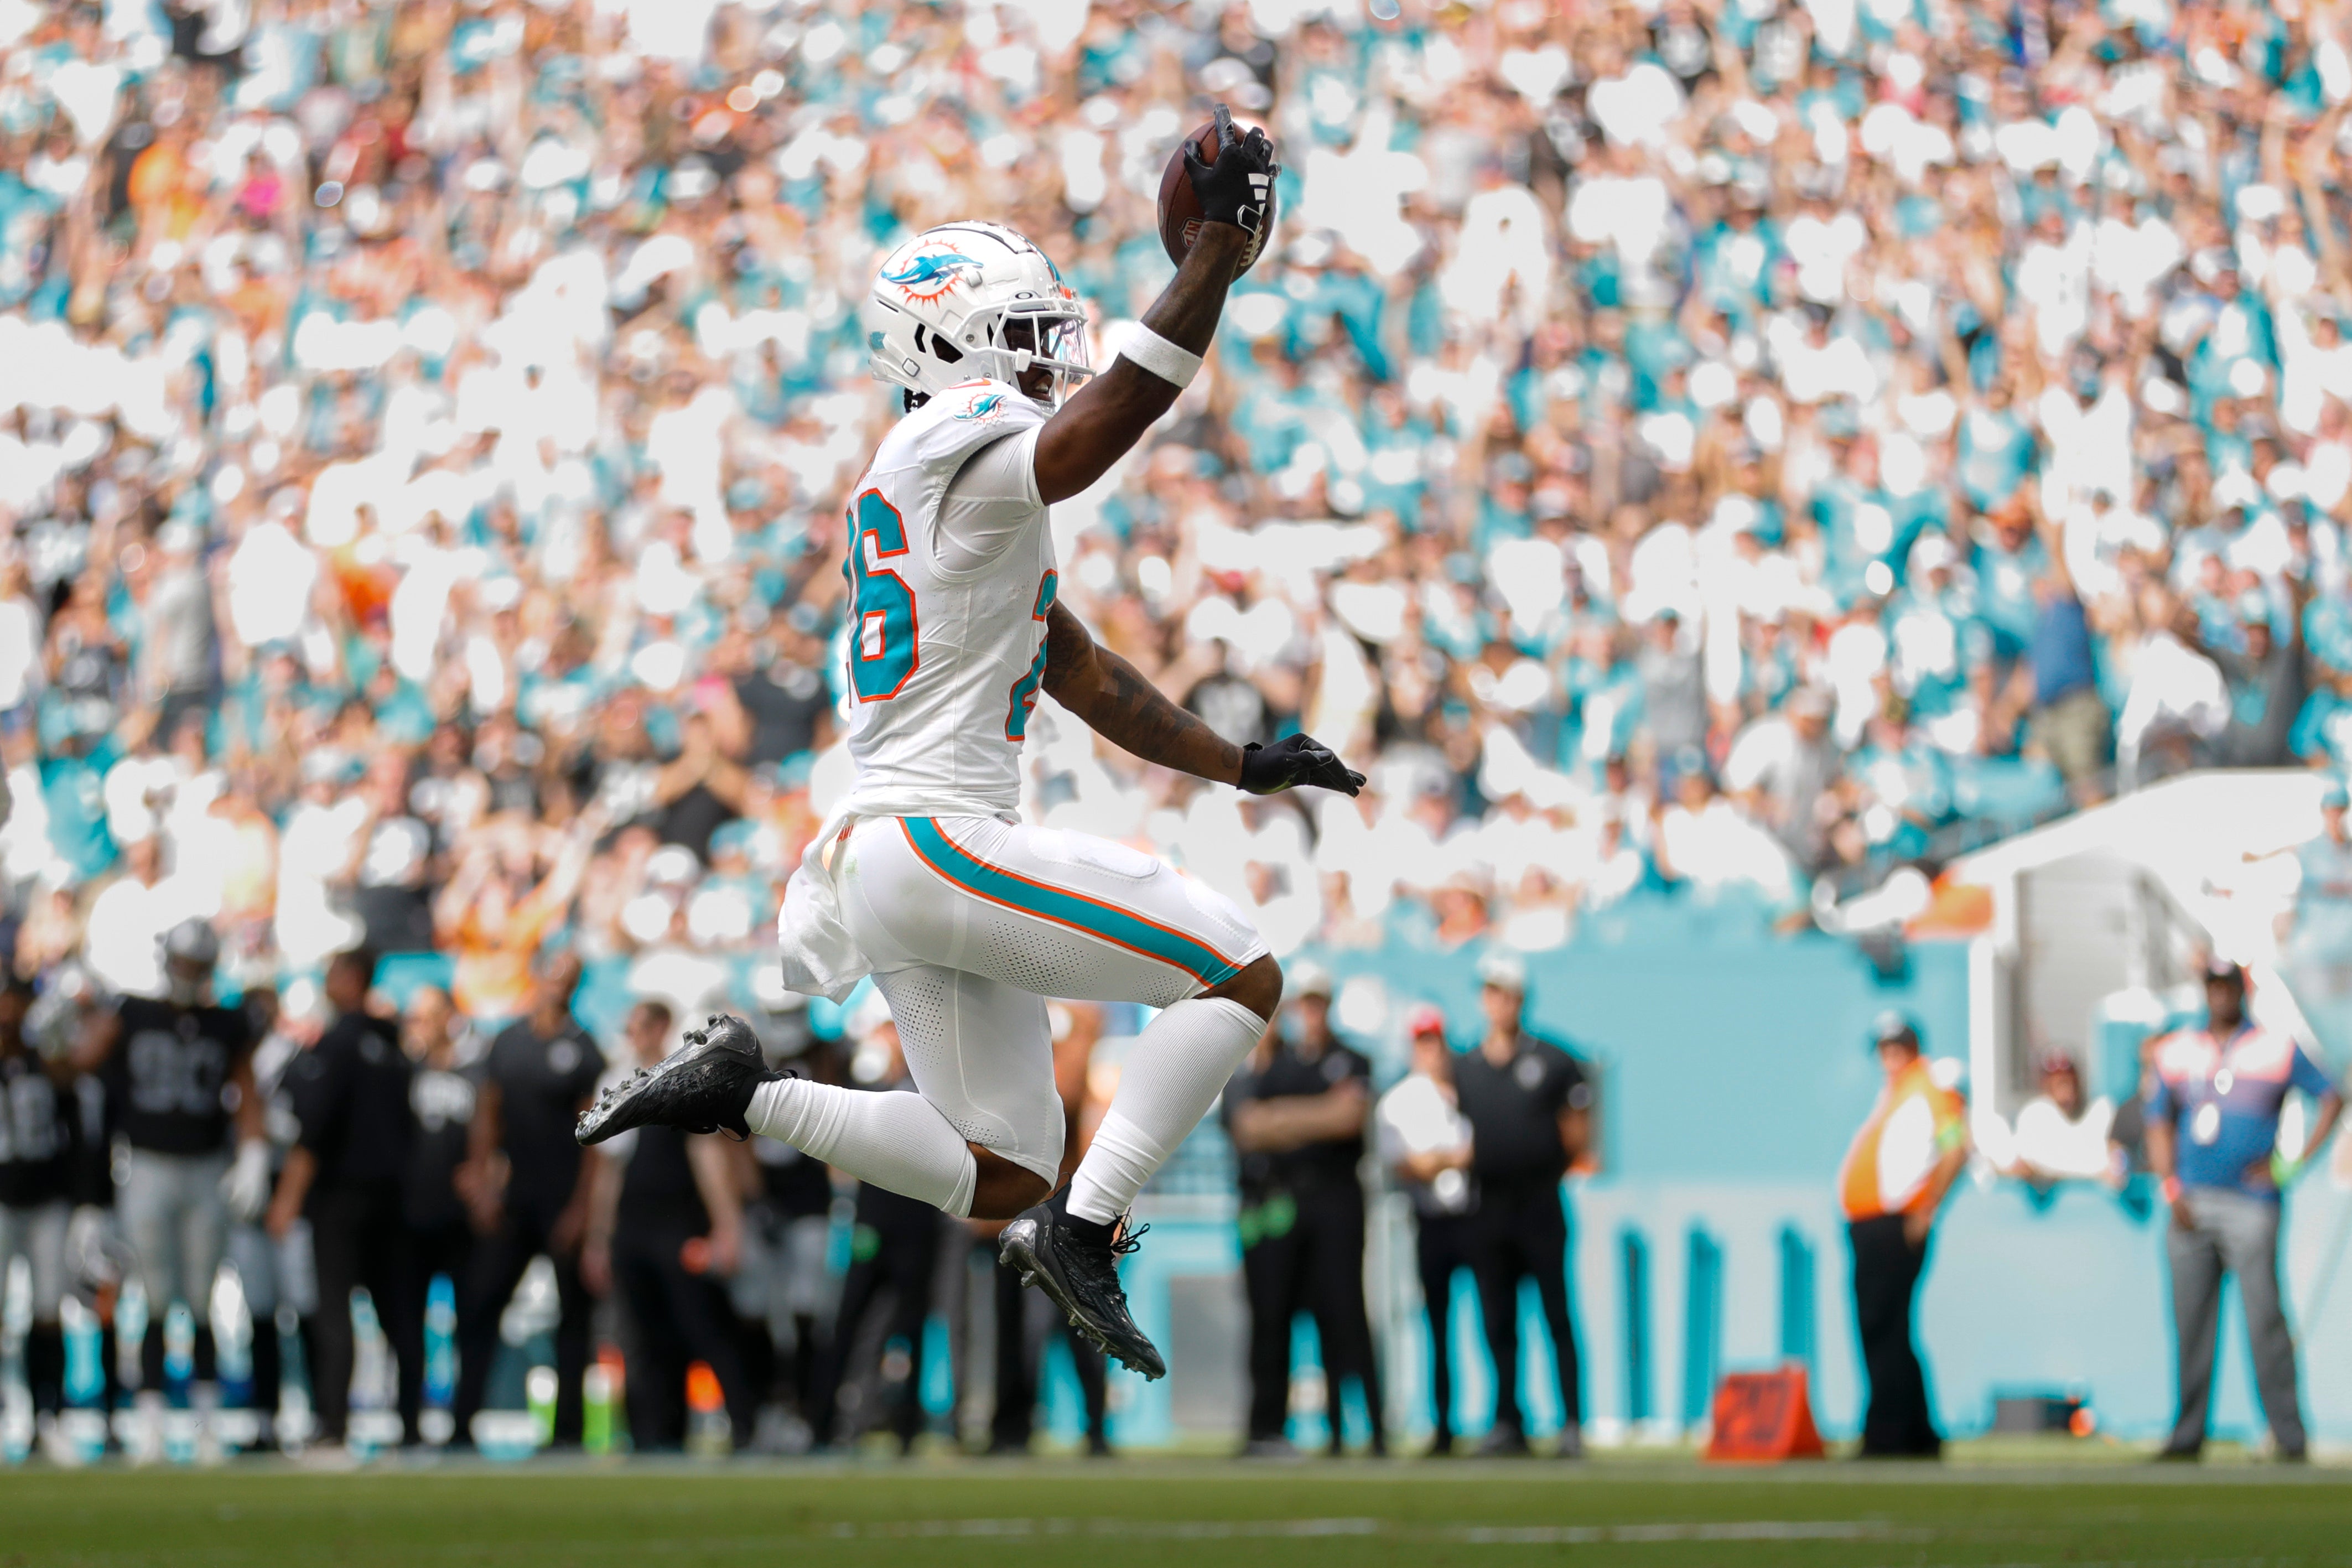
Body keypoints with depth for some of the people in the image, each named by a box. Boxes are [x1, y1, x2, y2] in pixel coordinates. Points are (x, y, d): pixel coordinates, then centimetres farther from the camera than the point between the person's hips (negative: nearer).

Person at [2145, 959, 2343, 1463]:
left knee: (2265, 1321, -10)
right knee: (2190, 1322, 3)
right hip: (2191, 1207, 3)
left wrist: (2295, 1164, -1)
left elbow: (2331, 1099, 8)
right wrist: (2171, 1190, 2)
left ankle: (2289, 1435, -9)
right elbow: (2159, 1124, 15)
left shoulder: (2278, 1049, 4)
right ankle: (2188, 1435, 7)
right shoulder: (2176, 1052, 13)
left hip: (2251, 1207, -3)